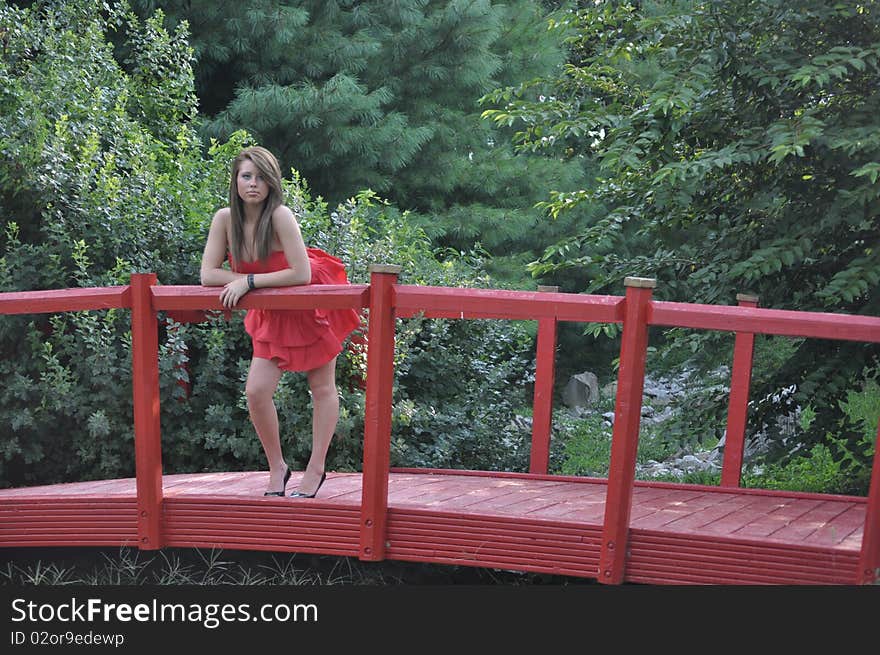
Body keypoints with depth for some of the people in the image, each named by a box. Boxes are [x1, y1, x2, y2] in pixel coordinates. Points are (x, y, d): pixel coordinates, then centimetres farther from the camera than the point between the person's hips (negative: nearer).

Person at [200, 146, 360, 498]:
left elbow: (301, 274, -31)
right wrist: (246, 280, -24)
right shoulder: (225, 218, -13)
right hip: (274, 314, 5)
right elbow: (208, 275, -12)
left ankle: (315, 469, 22)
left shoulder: (280, 215, -28)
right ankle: (277, 468, 15)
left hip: (312, 304, -4)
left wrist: (250, 281, -28)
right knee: (256, 391, -5)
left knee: (322, 388, 7)